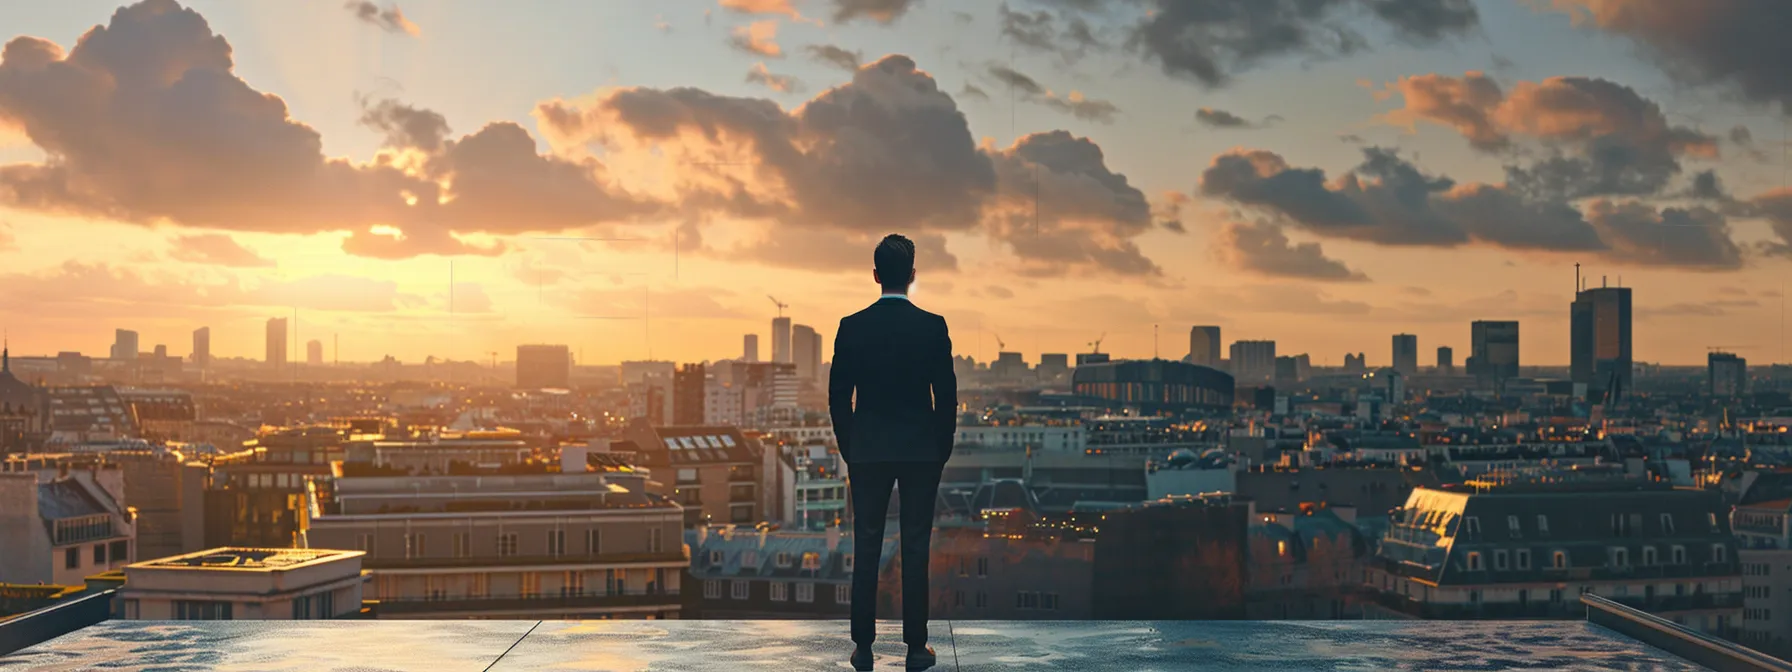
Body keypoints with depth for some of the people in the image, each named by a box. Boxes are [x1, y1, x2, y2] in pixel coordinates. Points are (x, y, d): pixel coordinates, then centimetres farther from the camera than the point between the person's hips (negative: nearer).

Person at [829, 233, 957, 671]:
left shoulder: (851, 327, -4)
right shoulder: (933, 327, -7)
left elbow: (838, 397, 0)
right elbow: (947, 396, -5)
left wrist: (849, 453, 11)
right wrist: (942, 452, 7)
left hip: (868, 451, 1)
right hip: (921, 451, -1)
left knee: (866, 550, 7)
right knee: (915, 550, 4)